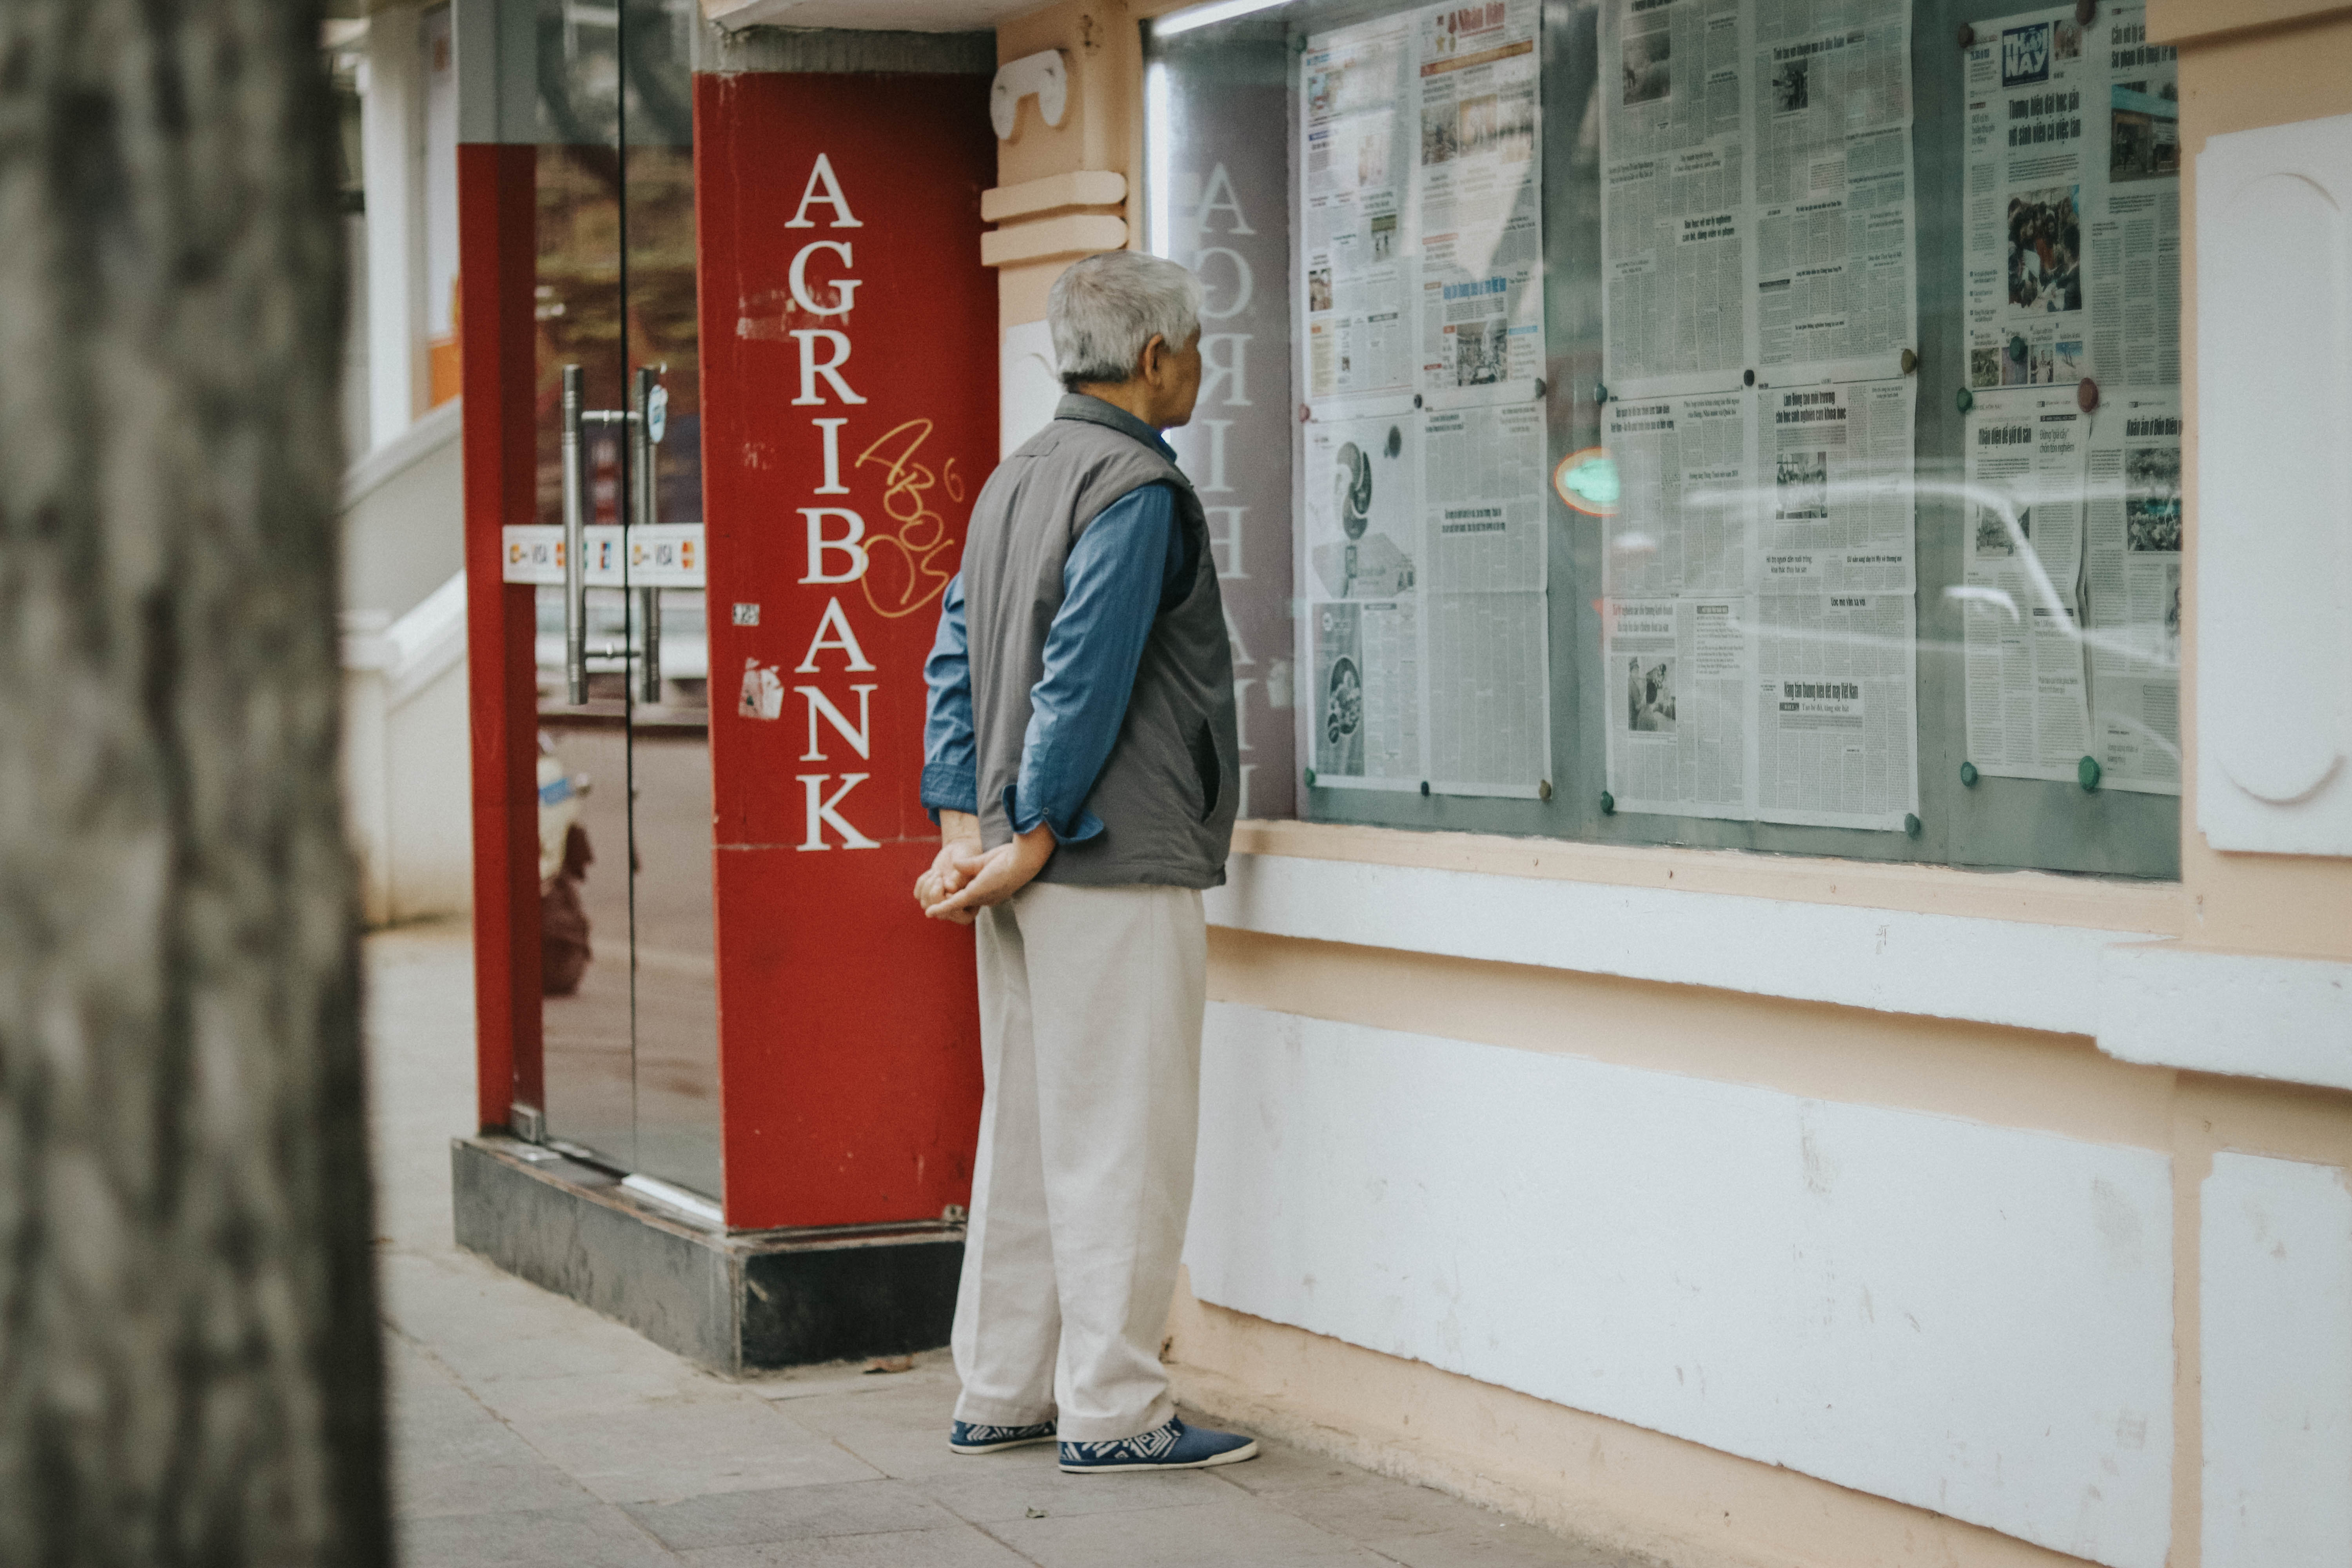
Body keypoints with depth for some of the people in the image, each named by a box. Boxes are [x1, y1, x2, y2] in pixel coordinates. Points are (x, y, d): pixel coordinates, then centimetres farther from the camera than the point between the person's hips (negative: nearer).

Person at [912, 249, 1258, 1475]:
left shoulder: (1014, 480, 16)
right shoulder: (1136, 487, -13)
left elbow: (956, 656, 13)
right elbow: (1086, 677, -19)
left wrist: (965, 827, 8)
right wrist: (1035, 839, -15)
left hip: (1028, 871, 9)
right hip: (1116, 867, -9)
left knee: (1025, 1129, 13)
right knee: (1122, 1138, -4)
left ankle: (1000, 1394, 19)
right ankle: (1112, 1410, -1)